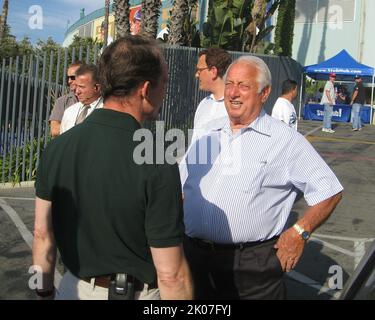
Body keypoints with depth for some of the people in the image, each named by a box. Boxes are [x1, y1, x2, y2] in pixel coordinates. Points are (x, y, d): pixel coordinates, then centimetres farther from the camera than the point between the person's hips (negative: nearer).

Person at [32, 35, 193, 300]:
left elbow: (42, 234, 1)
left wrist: (45, 292, 14)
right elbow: (171, 275, -22)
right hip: (137, 293, -4)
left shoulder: (57, 147, -8)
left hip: (73, 288, 4)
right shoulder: (157, 166, -24)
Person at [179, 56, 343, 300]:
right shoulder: (208, 135, 9)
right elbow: (182, 187, 18)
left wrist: (299, 233, -10)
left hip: (251, 264, -4)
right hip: (194, 256, 5)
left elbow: (329, 191, -4)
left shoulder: (285, 141, -6)